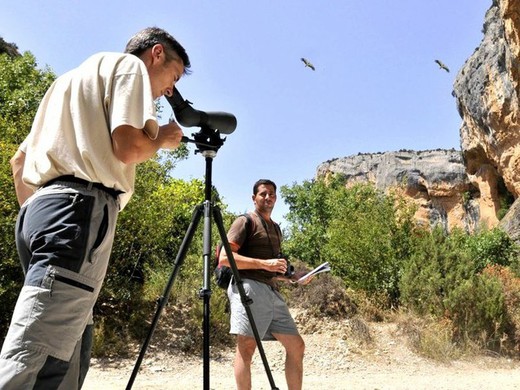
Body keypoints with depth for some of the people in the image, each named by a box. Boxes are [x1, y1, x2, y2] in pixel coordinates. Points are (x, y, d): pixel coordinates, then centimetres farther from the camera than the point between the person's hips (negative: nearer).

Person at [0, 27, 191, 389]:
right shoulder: (128, 65, 6)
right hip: (79, 207, -9)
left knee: (69, 355, 9)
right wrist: (163, 139, 9)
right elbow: (128, 147, -12)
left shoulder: (73, 78, 31)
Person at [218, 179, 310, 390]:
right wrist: (264, 264, -15)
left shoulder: (276, 228, 25)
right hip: (249, 287, -8)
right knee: (246, 347, -10)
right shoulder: (245, 221, 2)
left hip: (273, 291, 8)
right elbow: (225, 258, -11)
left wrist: (292, 277, 12)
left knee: (296, 346, 4)